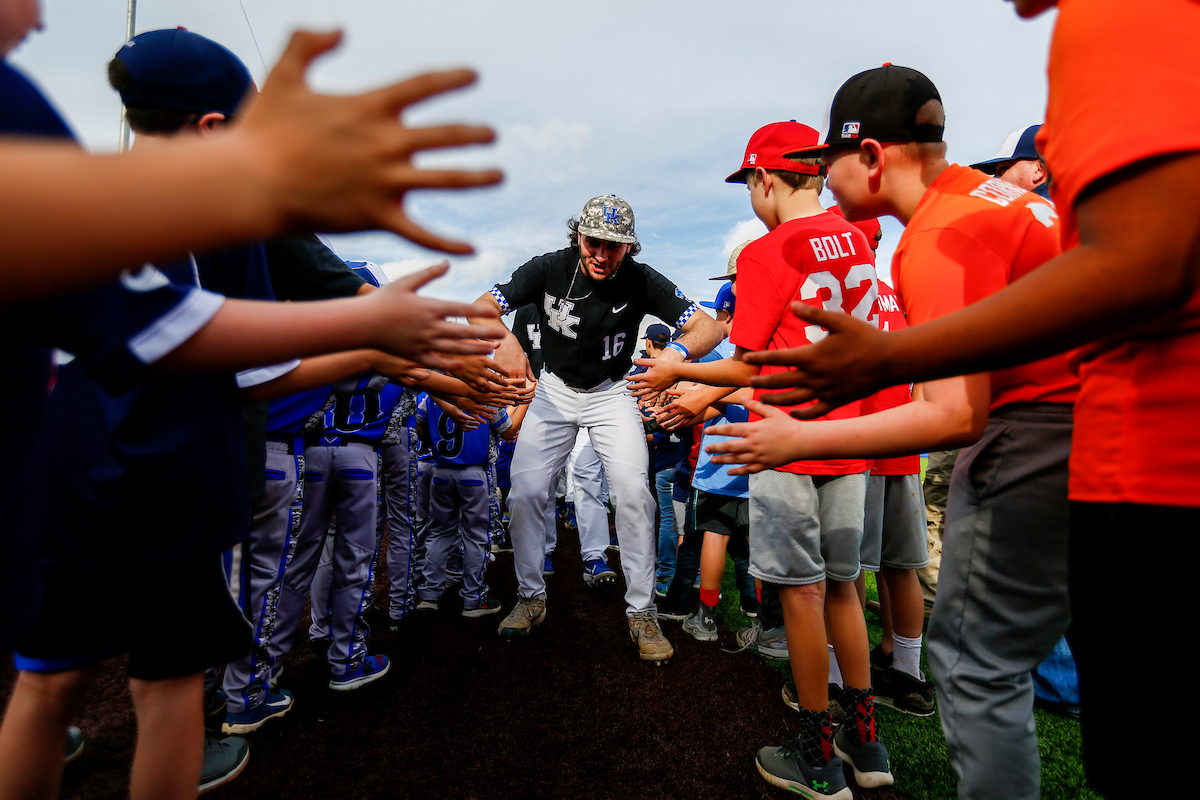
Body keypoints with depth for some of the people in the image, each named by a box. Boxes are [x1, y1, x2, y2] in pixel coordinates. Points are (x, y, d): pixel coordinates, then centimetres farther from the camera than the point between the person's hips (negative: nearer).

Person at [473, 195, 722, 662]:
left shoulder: (641, 281, -18)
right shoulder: (550, 269, -16)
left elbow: (709, 327, -21)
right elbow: (480, 307, -17)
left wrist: (677, 351, -44)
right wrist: (503, 338, -41)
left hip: (612, 392, -1)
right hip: (554, 389, 1)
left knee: (633, 492, -16)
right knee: (525, 489, -7)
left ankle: (641, 611, 1)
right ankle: (531, 597, 15)